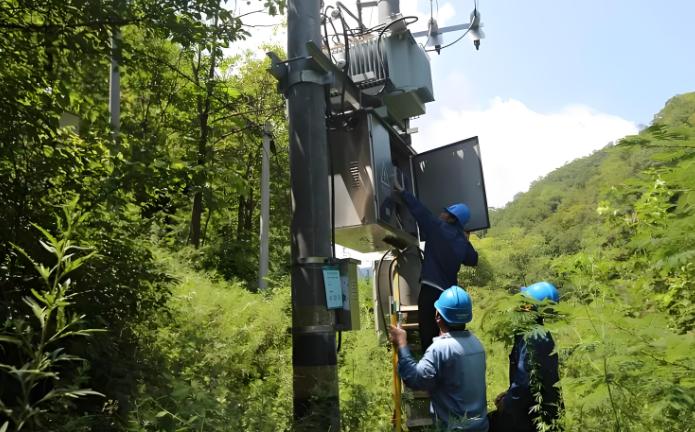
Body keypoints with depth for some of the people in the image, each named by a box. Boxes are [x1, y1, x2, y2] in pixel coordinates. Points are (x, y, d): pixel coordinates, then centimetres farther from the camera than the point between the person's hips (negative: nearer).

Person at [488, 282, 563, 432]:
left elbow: (524, 381, -23)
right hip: (537, 406, 9)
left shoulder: (532, 337, -23)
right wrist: (508, 395, 13)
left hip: (533, 412, -9)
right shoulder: (539, 333, 8)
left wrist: (506, 404, -10)